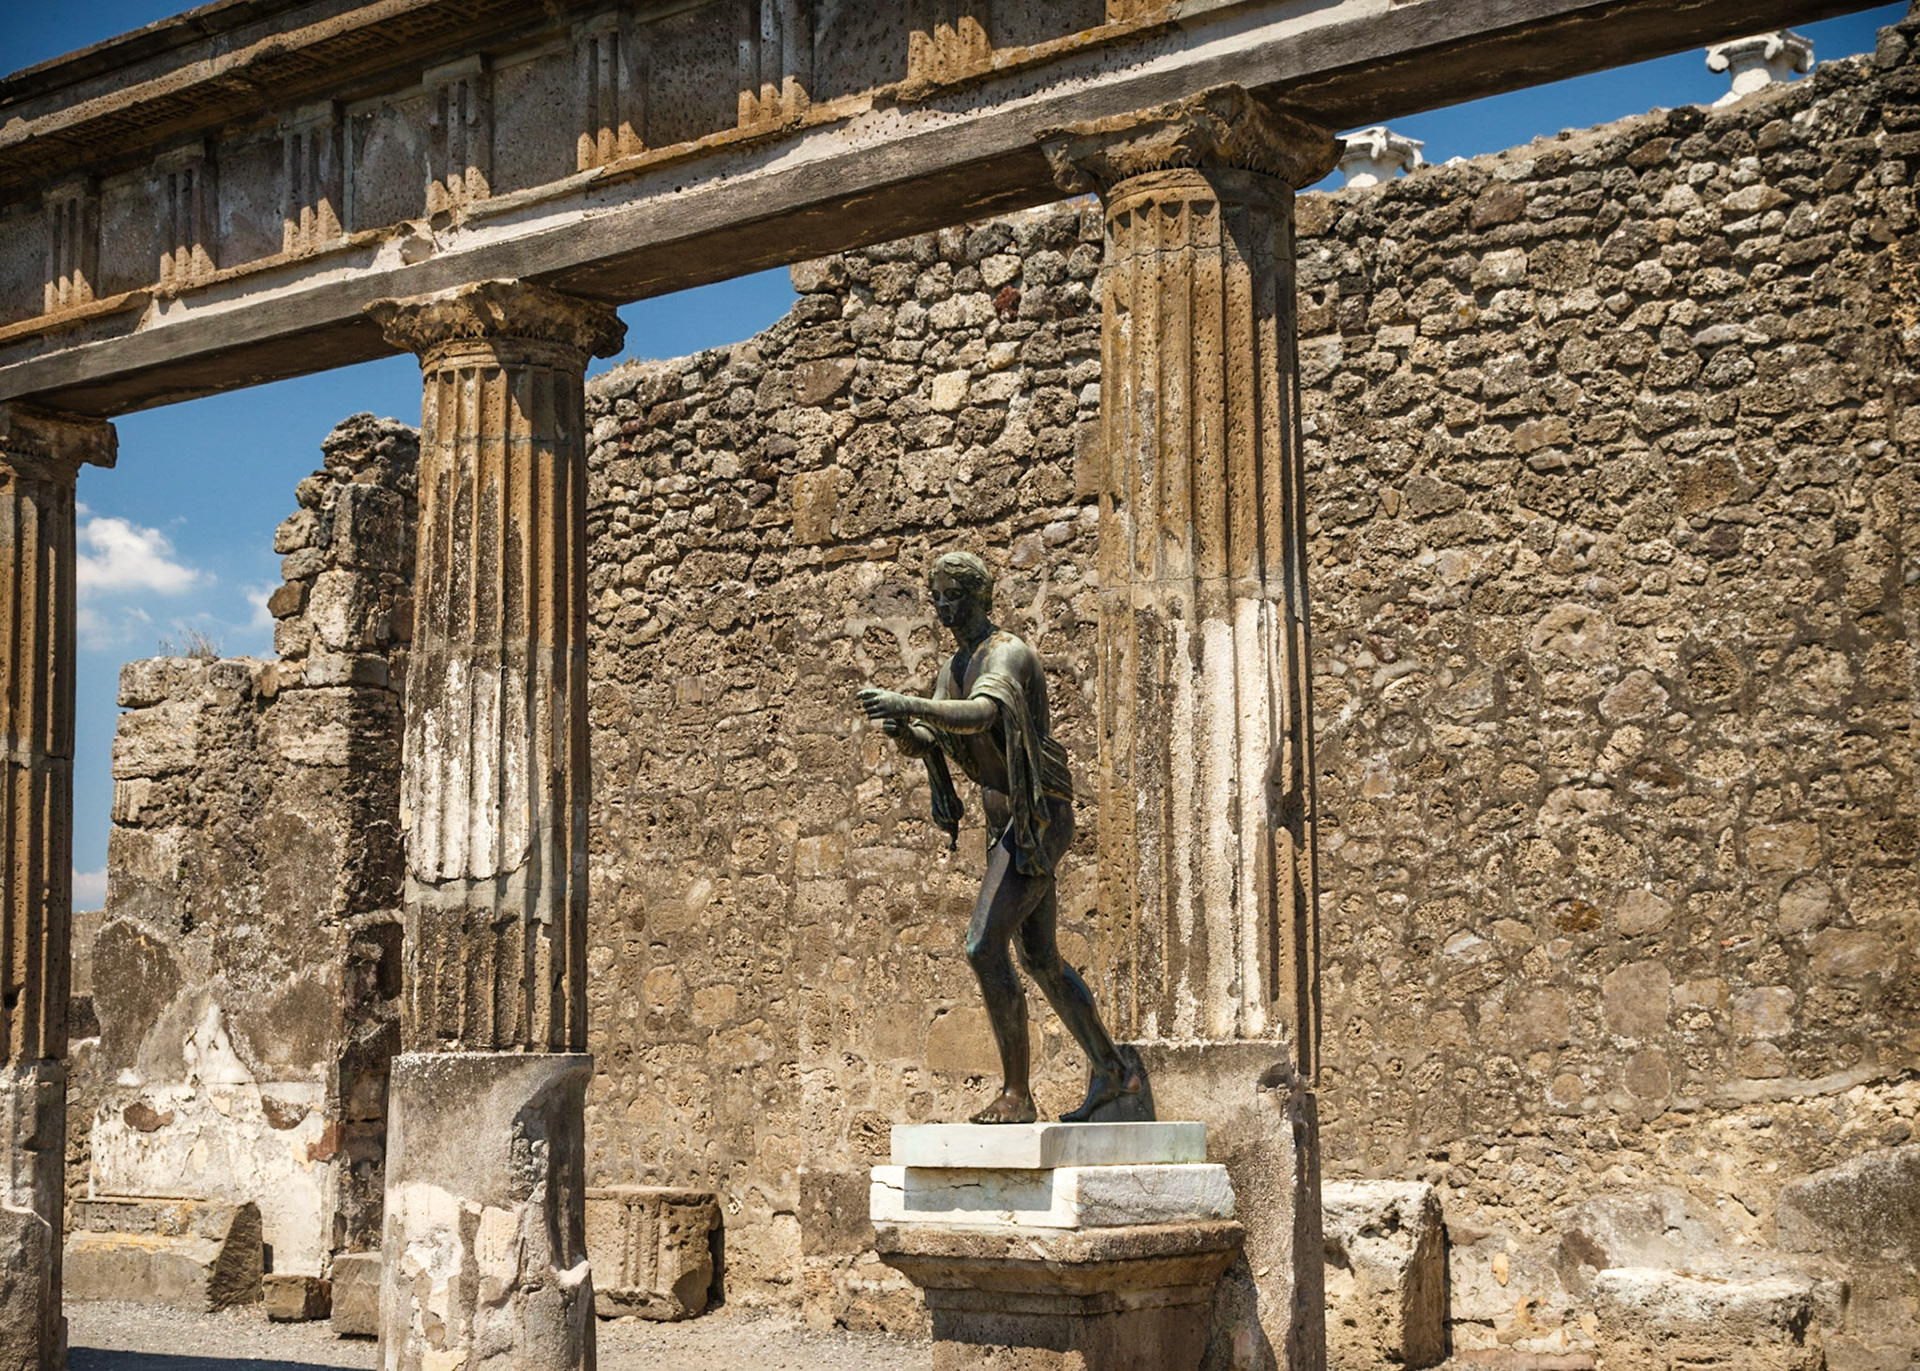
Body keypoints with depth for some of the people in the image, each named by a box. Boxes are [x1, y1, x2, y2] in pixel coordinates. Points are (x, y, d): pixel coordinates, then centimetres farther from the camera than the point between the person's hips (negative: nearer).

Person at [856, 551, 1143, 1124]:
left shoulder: (1007, 654, -15)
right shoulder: (954, 666, 14)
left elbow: (980, 714, -36)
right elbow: (927, 744, 10)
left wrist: (908, 703, -47)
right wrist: (902, 729, -13)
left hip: (1037, 818, -10)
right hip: (1005, 822, 10)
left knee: (985, 947, -17)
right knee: (1040, 958, 16)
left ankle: (1017, 1093, -10)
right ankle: (1110, 1071, 28)